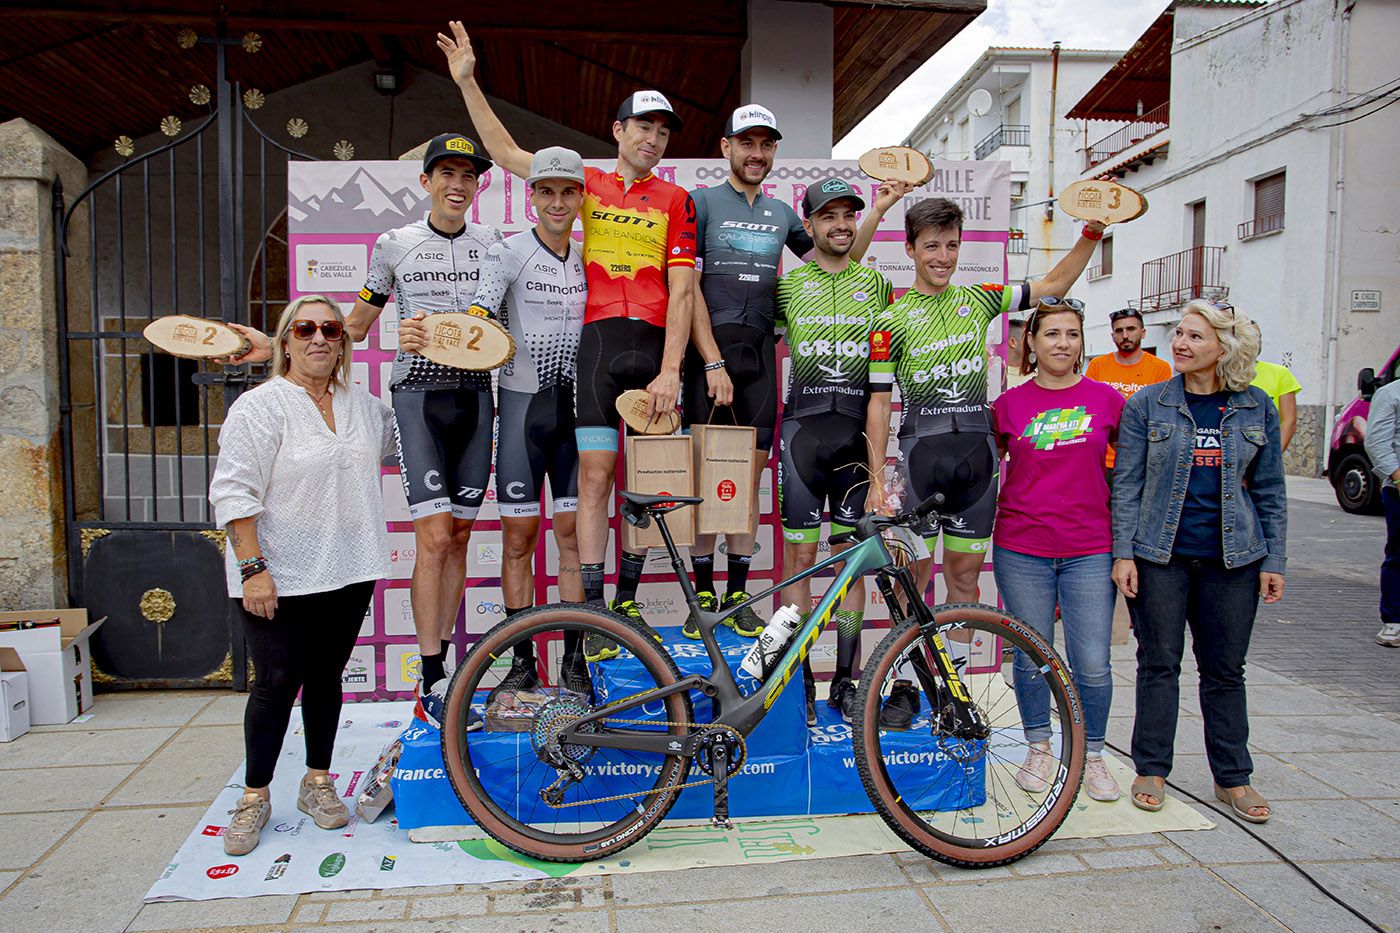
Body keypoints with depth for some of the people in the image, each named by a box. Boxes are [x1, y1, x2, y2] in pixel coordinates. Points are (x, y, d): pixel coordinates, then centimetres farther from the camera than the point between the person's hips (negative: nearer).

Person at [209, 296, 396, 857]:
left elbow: (398, 438, 30)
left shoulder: (363, 405, 10)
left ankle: (318, 784, 28)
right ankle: (254, 796, 18)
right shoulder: (259, 407, -8)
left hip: (347, 574, 5)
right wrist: (252, 568, -18)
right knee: (277, 684, 1)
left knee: (326, 679, 13)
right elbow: (234, 493, -12)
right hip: (278, 580, -5)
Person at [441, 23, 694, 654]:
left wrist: (670, 371, -8)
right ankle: (593, 612, -1)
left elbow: (681, 291, 1)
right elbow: (505, 153, 18)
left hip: (657, 344, 0)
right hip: (598, 340, 0)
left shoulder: (675, 200, 10)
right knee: (595, 473, -6)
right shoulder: (587, 182, 15)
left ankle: (627, 599, 18)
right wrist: (467, 81, 12)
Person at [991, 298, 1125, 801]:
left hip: (1089, 551, 0)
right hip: (1022, 551, 0)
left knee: (1092, 665, 1)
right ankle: (1039, 750, 28)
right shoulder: (1010, 403, 2)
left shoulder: (1104, 398, 3)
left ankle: (1092, 756, 23)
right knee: (1031, 658, 9)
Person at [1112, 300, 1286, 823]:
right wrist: (1122, 552, -8)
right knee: (1159, 663, 6)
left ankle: (1233, 778, 22)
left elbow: (1270, 490, 8)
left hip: (1233, 559, 2)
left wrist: (1273, 561, 4)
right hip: (1160, 556, -1)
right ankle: (1152, 770, 18)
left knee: (1225, 670, 10)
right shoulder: (1147, 405, -1)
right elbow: (1127, 484, -1)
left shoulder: (1256, 409, 5)